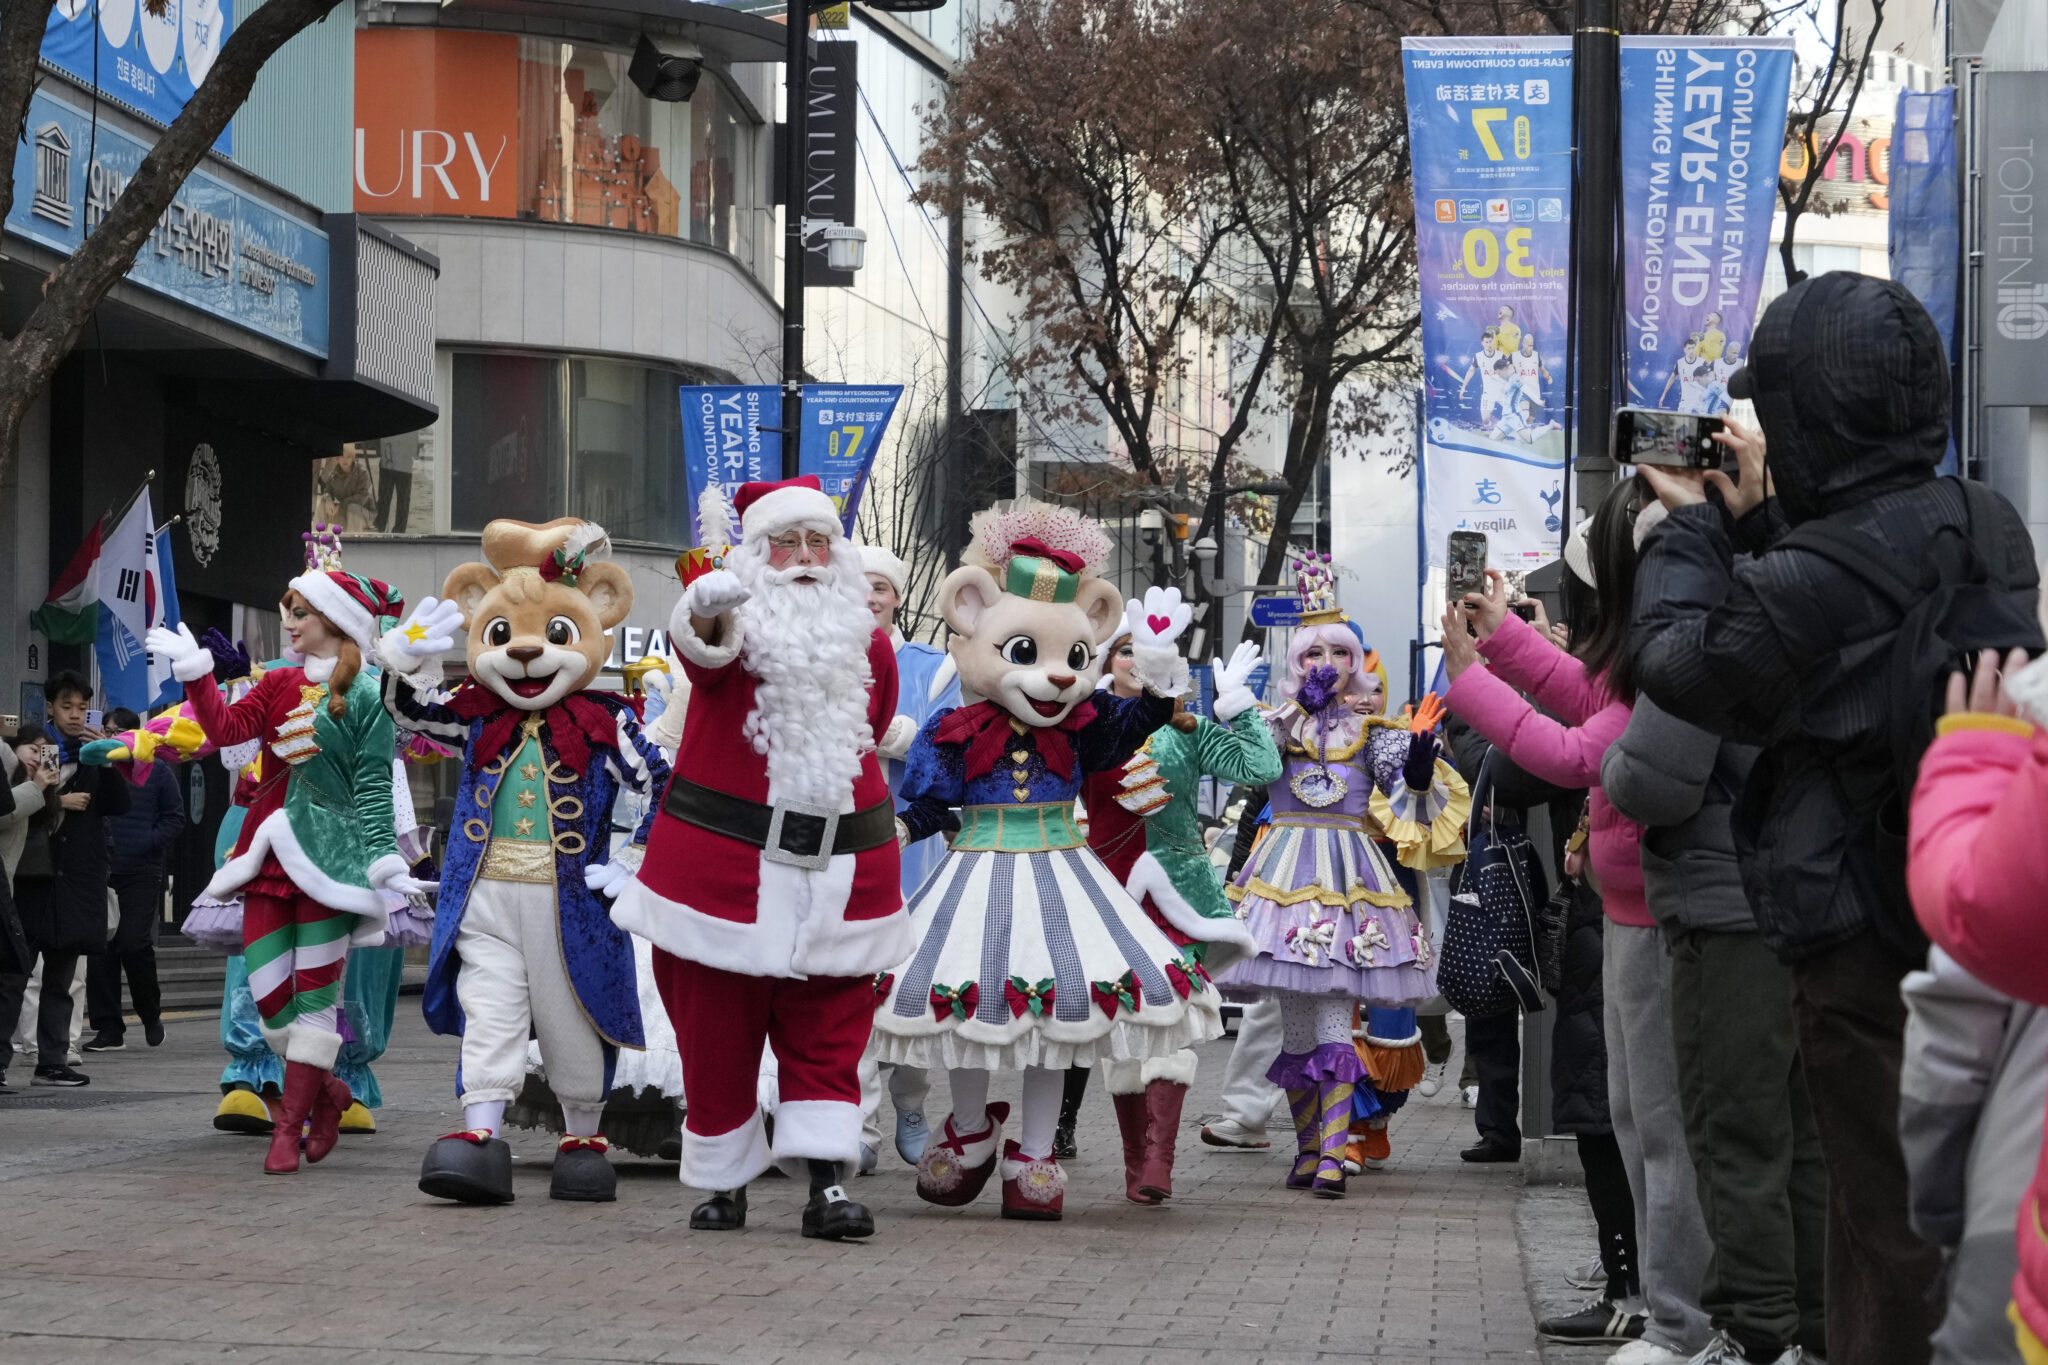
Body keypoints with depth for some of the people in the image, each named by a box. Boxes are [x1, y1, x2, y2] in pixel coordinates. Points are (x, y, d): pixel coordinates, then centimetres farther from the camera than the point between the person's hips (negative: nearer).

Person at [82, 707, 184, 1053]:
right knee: (101, 950, 0)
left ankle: (151, 1014, 12)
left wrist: (146, 843, -10)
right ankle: (108, 1028, 5)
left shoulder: (156, 772, 5)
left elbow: (175, 819, 3)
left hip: (141, 873, -3)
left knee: (134, 943, -12)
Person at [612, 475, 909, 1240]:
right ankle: (724, 1182, 17)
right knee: (715, 1033, 5)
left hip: (838, 864, 3)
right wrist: (706, 614, -55)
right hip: (722, 861, -3)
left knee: (829, 1031, 0)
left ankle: (828, 1183, -2)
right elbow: (701, 643, -34)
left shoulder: (866, 642, 8)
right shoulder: (737, 620, -8)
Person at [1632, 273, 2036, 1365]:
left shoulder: (1814, 580, -24)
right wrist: (1756, 518, 11)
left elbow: (1679, 662, -7)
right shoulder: (1992, 529, 1)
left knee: (1889, 1233, 2)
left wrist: (1694, 525, 6)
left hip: (1867, 954, -8)